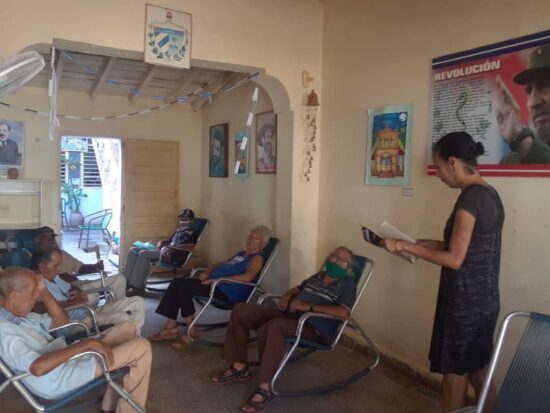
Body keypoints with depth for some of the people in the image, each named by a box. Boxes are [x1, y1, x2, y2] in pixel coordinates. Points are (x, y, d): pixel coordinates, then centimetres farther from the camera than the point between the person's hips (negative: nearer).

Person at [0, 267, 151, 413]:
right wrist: (86, 344, -31)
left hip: (67, 357, 10)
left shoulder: (19, 314, 6)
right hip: (61, 379, -10)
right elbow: (38, 367, -37)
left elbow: (61, 321, 13)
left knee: (127, 328, 12)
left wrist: (43, 291, 0)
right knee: (141, 348, -11)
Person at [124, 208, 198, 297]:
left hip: (175, 257, -9)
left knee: (144, 254, -29)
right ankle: (127, 282, -11)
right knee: (133, 250, -6)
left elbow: (191, 246, -16)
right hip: (166, 252, 9)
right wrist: (160, 244, 9)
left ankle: (138, 287, -26)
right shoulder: (178, 231, 29)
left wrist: (173, 246, -20)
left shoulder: (192, 233, 3)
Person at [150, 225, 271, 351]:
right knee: (177, 283, -4)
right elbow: (221, 264, 30)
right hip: (215, 283, 9)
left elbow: (248, 277, -22)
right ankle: (171, 326, -3)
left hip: (228, 292, -9)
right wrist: (208, 272, 7)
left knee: (184, 286, -21)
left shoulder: (257, 258, -3)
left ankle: (191, 330, -12)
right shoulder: (241, 254, 25)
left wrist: (218, 279, -23)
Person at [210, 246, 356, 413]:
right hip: (289, 315, 8)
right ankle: (239, 367, 1)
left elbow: (344, 312, -20)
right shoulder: (318, 276, 20)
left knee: (273, 326, -39)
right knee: (241, 310, -4)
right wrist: (287, 296, 8)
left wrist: (309, 307, -23)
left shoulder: (347, 285, -2)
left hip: (314, 328, -8)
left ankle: (265, 388, -29)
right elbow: (296, 289, 32)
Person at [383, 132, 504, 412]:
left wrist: (404, 246, -16)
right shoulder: (489, 194, 8)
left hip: (465, 302, -9)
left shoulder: (470, 198, -20)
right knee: (479, 373, 20)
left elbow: (455, 260, -21)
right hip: (484, 300, 9)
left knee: (454, 376, 8)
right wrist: (433, 244, 11)